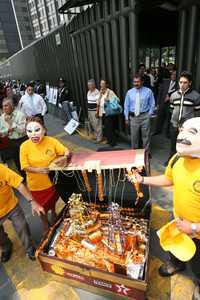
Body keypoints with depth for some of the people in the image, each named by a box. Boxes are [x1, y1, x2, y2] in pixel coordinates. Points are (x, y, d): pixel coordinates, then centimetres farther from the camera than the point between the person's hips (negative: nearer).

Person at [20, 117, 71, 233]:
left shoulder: (51, 141, -19)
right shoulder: (24, 146, -21)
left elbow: (66, 150, -12)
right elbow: (25, 167, -16)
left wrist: (65, 157, -34)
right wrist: (37, 170, -34)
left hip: (52, 180, 2)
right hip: (37, 184, -1)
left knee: (53, 200, 30)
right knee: (42, 207, 20)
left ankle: (54, 213, 65)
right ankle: (46, 225, 52)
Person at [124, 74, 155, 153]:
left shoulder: (148, 91, 0)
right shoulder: (129, 92, 4)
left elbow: (152, 104, 4)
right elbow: (126, 106, 7)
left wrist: (149, 115, -4)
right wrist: (126, 117, 5)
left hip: (144, 116, -1)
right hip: (133, 117, 1)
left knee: (146, 136, 7)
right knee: (134, 136, 10)